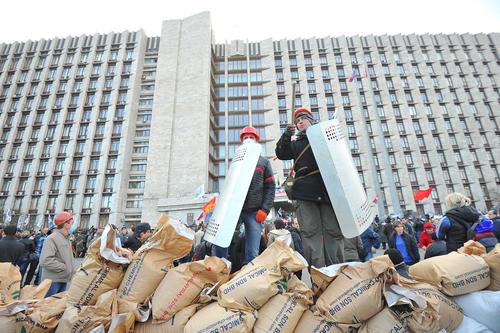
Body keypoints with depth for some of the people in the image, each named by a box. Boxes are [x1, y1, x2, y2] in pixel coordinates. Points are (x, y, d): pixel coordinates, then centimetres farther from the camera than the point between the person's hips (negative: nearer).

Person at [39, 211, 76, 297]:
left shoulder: (67, 239, 12)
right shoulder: (52, 239, -16)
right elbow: (45, 261, -25)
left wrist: (71, 269, -1)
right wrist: (64, 267, -18)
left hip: (63, 280, 8)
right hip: (52, 280, -8)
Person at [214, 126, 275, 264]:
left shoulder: (264, 162, 14)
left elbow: (270, 187, 7)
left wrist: (265, 210, -5)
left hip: (254, 212, -1)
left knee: (252, 253, -5)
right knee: (219, 241, -12)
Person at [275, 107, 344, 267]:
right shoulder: (295, 144, 25)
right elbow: (281, 154, 9)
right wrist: (286, 136, -4)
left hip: (328, 189, 0)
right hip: (305, 193, 1)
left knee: (334, 231, -2)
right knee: (311, 232, -5)